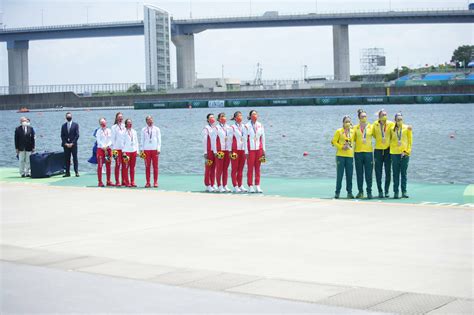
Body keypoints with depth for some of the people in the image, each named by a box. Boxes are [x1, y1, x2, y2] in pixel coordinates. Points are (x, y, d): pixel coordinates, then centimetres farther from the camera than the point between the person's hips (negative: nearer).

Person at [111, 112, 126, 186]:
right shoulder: (114, 127, 2)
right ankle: (117, 181, -1)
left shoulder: (125, 126, 13)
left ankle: (124, 181, 10)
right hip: (117, 148, -4)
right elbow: (113, 138, -1)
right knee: (118, 164, -4)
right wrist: (113, 149, -8)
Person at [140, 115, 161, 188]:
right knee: (147, 166, -1)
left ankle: (155, 182, 2)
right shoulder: (144, 129, 10)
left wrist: (158, 149, -3)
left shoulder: (156, 129, 9)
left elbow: (159, 140, 7)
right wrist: (141, 149, 4)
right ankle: (148, 182, 2)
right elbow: (142, 140, 11)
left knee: (155, 166, -2)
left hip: (154, 149, 0)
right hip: (146, 149, 0)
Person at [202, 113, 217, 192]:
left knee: (214, 169, 8)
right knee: (208, 168, -2)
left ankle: (212, 185, 13)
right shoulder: (206, 129, -5)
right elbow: (204, 141, -7)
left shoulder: (216, 128, 13)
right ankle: (208, 186, 0)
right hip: (209, 151, -6)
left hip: (216, 151, 6)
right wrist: (205, 153, -11)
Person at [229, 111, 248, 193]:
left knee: (241, 169, 8)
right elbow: (230, 139, -3)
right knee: (234, 169, 0)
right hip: (235, 149, -5)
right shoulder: (232, 127, -3)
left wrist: (246, 150, 11)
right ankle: (235, 187, 1)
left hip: (242, 149, 5)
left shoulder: (244, 127, 12)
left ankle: (240, 186, 13)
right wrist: (230, 151, -7)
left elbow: (245, 138, 16)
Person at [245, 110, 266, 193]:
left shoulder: (260, 125, 7)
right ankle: (250, 187, 4)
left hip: (259, 149, 4)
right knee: (250, 168, 0)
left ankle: (257, 186, 9)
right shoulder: (247, 126, -4)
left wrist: (263, 150, 8)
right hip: (250, 149, -3)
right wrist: (246, 152, -7)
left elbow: (263, 138, 11)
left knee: (257, 168, 6)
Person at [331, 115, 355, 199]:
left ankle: (349, 192, 10)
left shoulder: (352, 132, 9)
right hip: (340, 155, -3)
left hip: (350, 155, 3)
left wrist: (350, 146, 2)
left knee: (349, 175, 2)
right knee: (339, 174, -2)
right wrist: (341, 147, -11)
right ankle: (337, 192, 4)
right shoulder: (339, 131, 1)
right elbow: (334, 141, -1)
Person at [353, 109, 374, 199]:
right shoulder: (355, 127, 8)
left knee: (368, 173, -3)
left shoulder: (371, 127, 6)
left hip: (368, 151, -1)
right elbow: (353, 138, 9)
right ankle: (360, 191, 12)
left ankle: (369, 192, 3)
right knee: (359, 173, 4)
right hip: (358, 152, 1)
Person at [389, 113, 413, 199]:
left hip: (404, 153, -1)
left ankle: (404, 192, 6)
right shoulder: (392, 129, 6)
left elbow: (410, 141, 3)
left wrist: (406, 151, -4)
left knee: (404, 173, 2)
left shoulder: (407, 128, 3)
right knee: (395, 174, 2)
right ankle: (396, 192, 4)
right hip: (395, 153, 1)